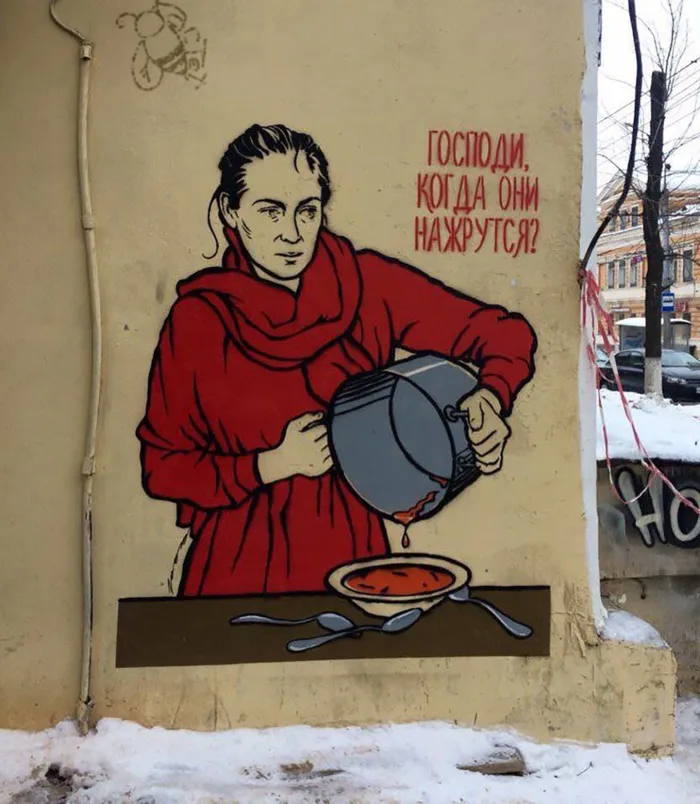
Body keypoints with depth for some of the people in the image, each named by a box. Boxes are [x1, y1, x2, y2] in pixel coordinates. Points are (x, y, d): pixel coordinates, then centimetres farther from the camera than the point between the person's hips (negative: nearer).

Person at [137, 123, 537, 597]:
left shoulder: (367, 286, -8)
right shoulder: (196, 320, -9)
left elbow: (506, 334, -1)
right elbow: (161, 467, -6)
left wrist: (490, 399, -21)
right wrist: (273, 465, -18)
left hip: (353, 560, 1)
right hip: (236, 569, 0)